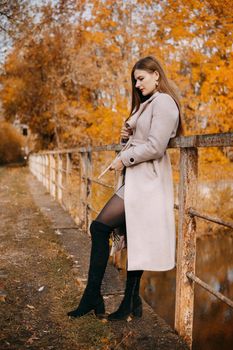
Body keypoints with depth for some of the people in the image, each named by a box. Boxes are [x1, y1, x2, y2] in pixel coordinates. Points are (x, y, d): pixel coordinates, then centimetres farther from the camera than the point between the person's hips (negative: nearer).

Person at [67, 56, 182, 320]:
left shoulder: (163, 102, -9)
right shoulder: (146, 104, 22)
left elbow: (155, 147, -19)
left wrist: (124, 159, -11)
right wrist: (127, 134, 5)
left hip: (147, 178, -10)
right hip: (136, 178, 10)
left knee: (100, 227, -12)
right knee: (134, 238, 9)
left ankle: (92, 296, -1)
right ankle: (131, 304, 18)